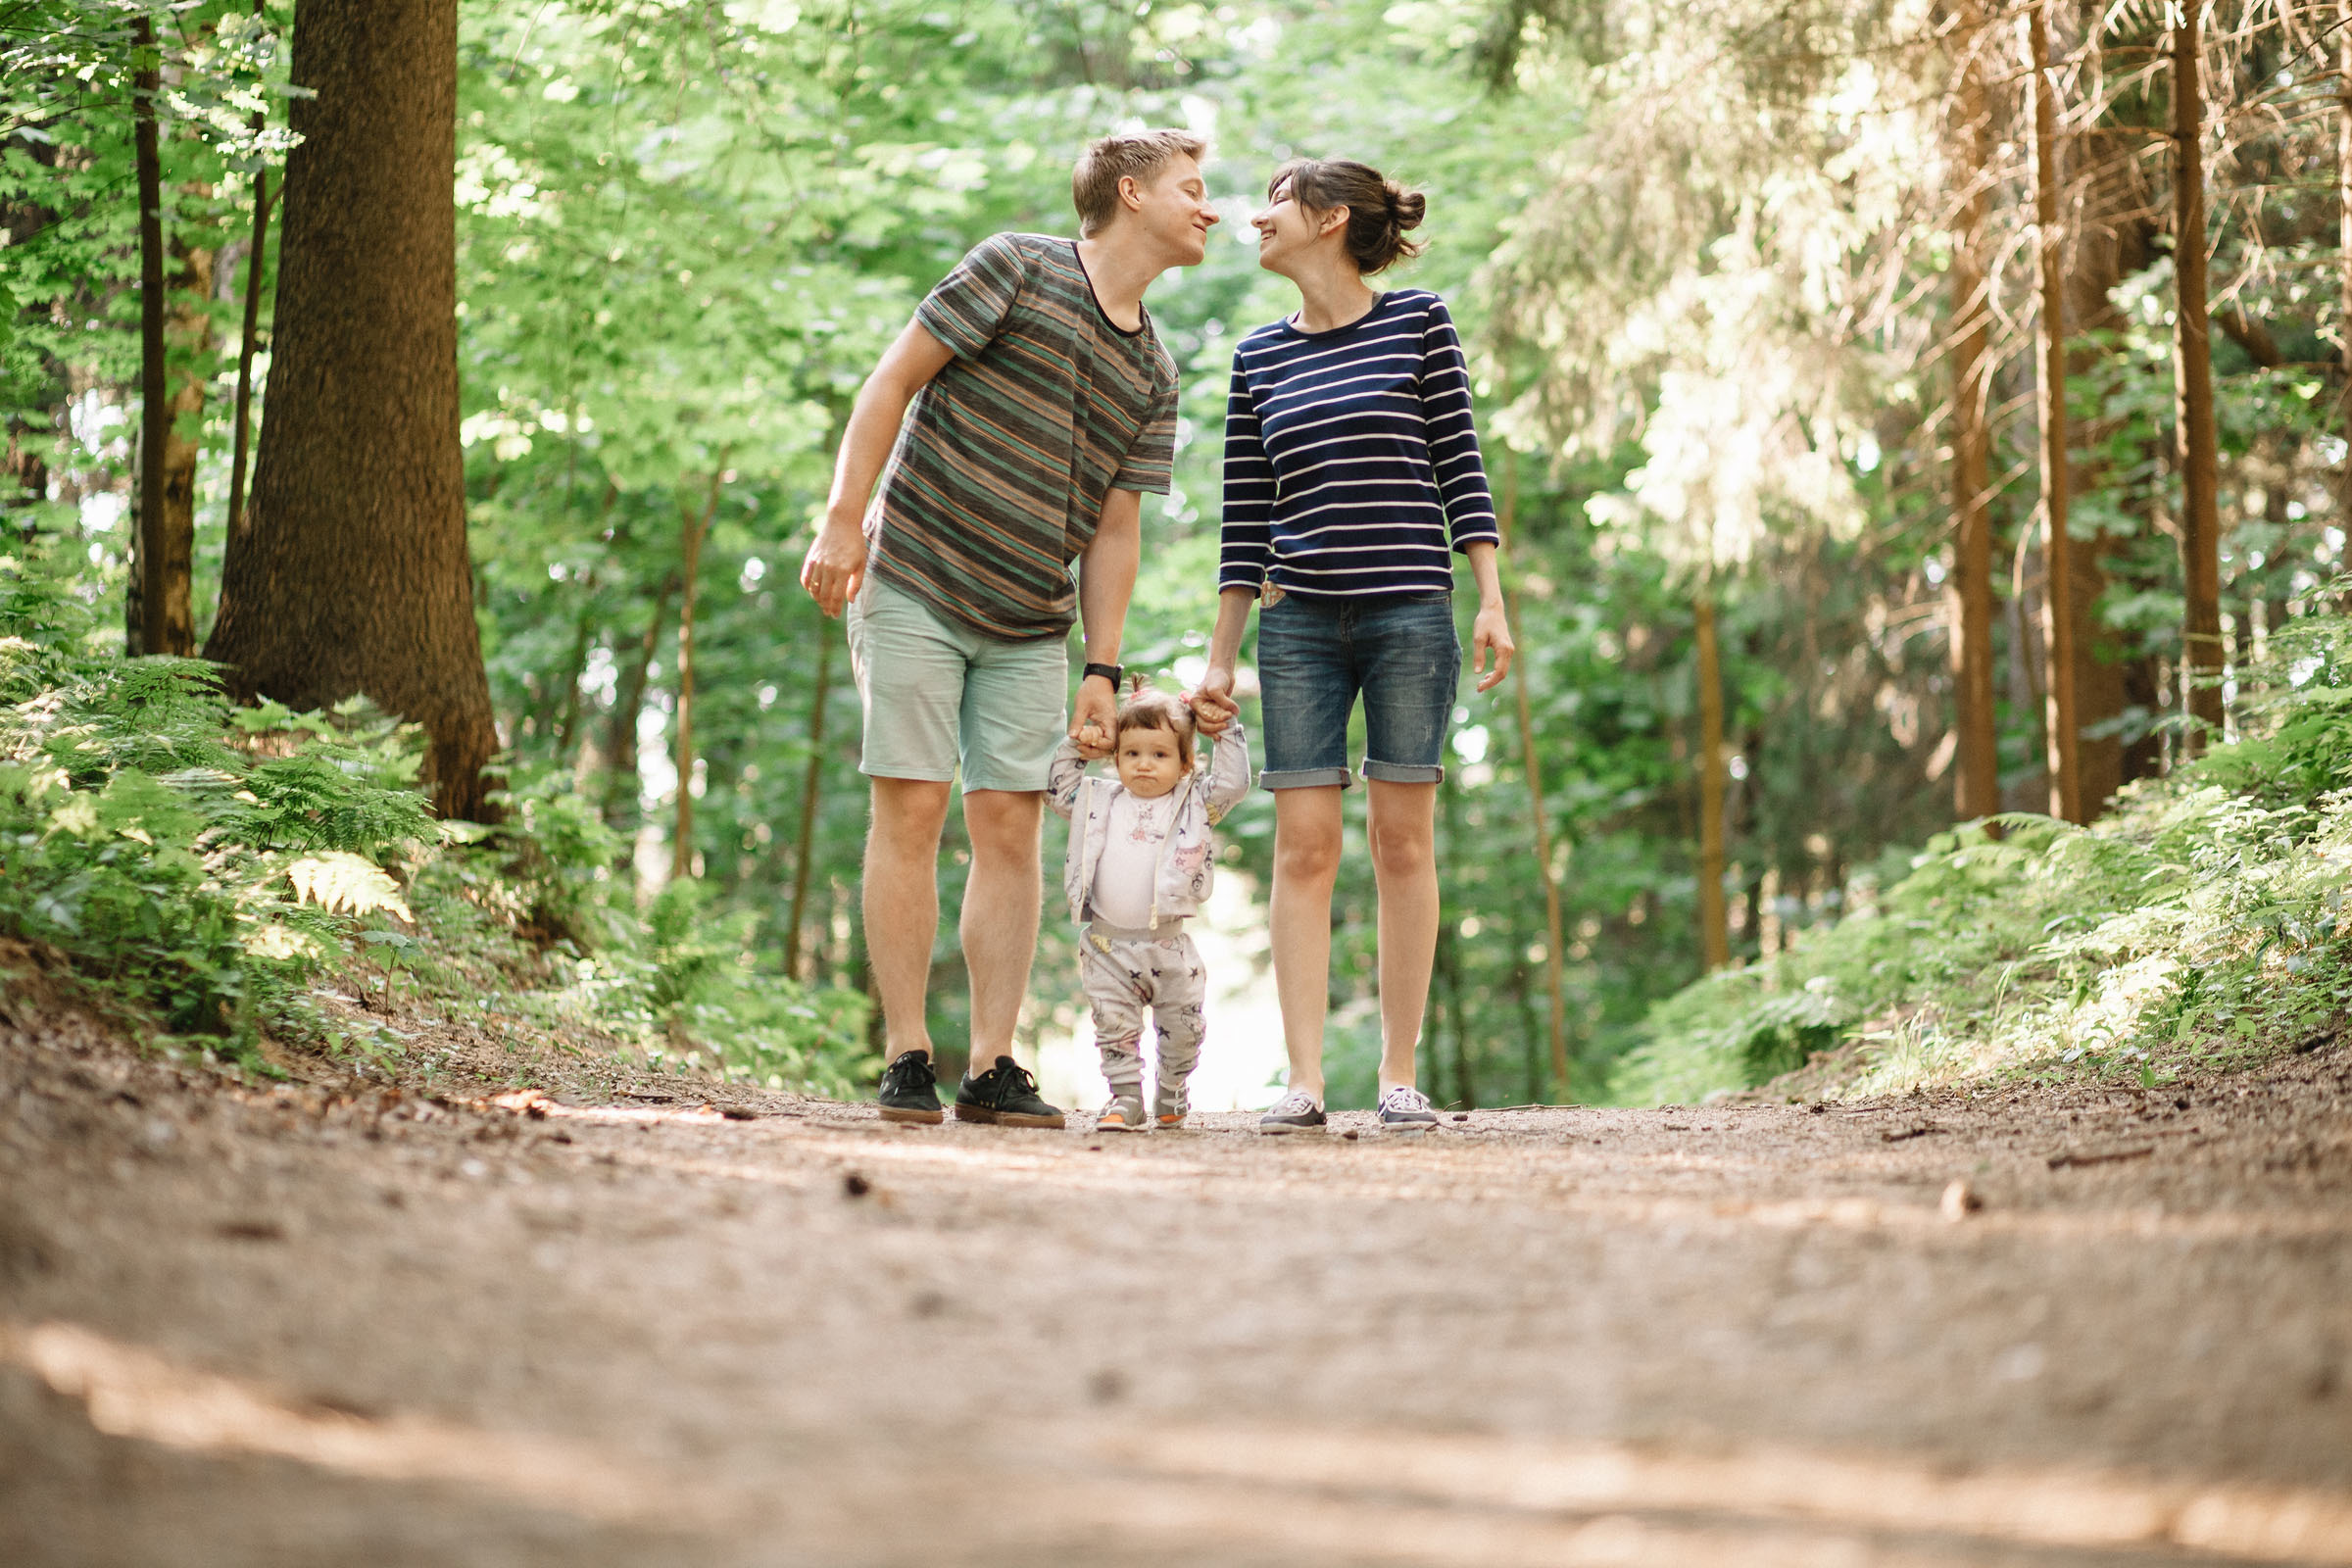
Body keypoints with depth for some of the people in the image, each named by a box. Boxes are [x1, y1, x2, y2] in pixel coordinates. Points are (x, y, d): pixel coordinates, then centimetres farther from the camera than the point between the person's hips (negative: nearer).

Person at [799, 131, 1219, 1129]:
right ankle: (906, 1059, -3)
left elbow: (1113, 529, 11)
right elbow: (894, 381, -7)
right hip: (915, 586, -5)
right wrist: (843, 520, -15)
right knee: (911, 811, -7)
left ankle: (992, 1066, 1)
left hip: (1030, 625, 5)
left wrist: (1104, 670, 3)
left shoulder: (1155, 375, 12)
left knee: (1009, 824, -1)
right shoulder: (1016, 270, -5)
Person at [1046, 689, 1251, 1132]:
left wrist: (1227, 728, -2)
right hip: (1107, 946, 1)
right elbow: (1058, 789, 16)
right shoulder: (1100, 800, 8)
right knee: (1115, 1027, 0)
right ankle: (1125, 1099, 9)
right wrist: (1076, 743, 8)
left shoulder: (1193, 803, 4)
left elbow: (1233, 781, -1)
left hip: (1167, 946, -1)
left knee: (1180, 1029, 9)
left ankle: (1171, 1094, 29)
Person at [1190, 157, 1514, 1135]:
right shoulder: (1258, 357, 12)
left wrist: (1492, 602, -5)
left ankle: (1400, 1076, 6)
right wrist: (1219, 659, 11)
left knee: (1402, 839, 0)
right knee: (1303, 845, -3)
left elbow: (1461, 468, 2)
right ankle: (1304, 1080, -2)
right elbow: (1244, 516, 13)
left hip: (1410, 612, -3)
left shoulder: (1420, 322, 3)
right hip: (1298, 619, 3)